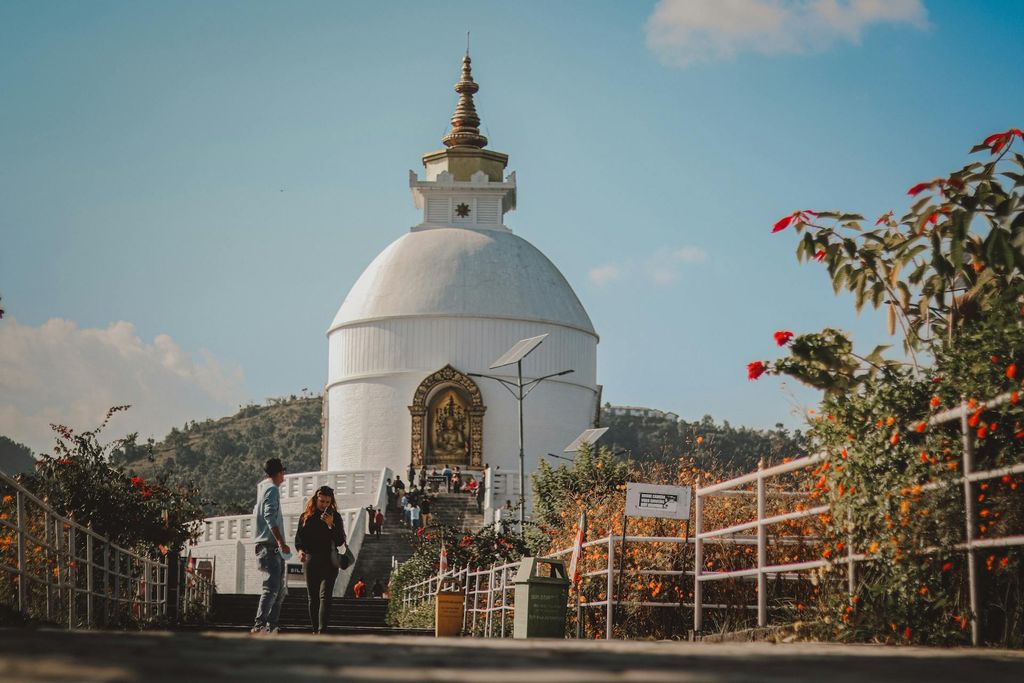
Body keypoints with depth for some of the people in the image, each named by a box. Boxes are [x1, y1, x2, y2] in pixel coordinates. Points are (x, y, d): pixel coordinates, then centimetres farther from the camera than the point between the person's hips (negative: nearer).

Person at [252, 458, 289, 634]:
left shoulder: (262, 488, 18)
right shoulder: (272, 489, -10)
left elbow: (256, 512, 27)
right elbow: (270, 516, -21)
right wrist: (281, 542, -27)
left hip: (265, 545, 10)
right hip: (270, 545, -10)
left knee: (280, 588, 13)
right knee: (271, 587, -17)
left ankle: (272, 625, 13)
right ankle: (259, 625, -23)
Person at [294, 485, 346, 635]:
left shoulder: (335, 517, 3)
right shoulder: (306, 517, 8)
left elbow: (340, 541, -2)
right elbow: (298, 538, 12)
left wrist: (331, 525, -16)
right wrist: (300, 550, -9)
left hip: (328, 562, -2)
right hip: (310, 561, 3)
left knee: (325, 596, -14)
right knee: (313, 598, 6)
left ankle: (322, 630, -24)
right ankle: (315, 630, 12)